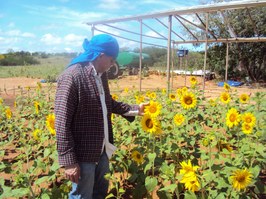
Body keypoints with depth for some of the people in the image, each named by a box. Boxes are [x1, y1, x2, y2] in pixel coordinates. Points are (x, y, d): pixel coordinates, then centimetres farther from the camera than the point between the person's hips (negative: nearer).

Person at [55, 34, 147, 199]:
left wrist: (134, 109, 10)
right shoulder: (72, 77, -23)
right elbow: (62, 122, -22)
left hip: (103, 148, 8)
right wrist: (68, 161, -21)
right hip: (83, 153, -8)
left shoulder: (101, 74, 4)